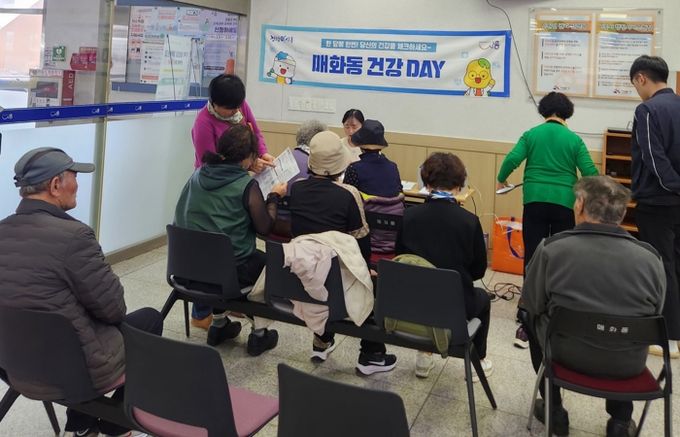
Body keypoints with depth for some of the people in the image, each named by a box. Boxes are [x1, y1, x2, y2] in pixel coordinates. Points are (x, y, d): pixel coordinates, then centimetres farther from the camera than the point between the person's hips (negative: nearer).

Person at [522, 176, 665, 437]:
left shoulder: (552, 248, -14)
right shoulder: (651, 258, -10)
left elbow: (531, 306, -2)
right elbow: (654, 317, 4)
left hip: (566, 354, -1)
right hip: (628, 365, 2)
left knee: (534, 319, 29)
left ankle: (554, 411, 34)